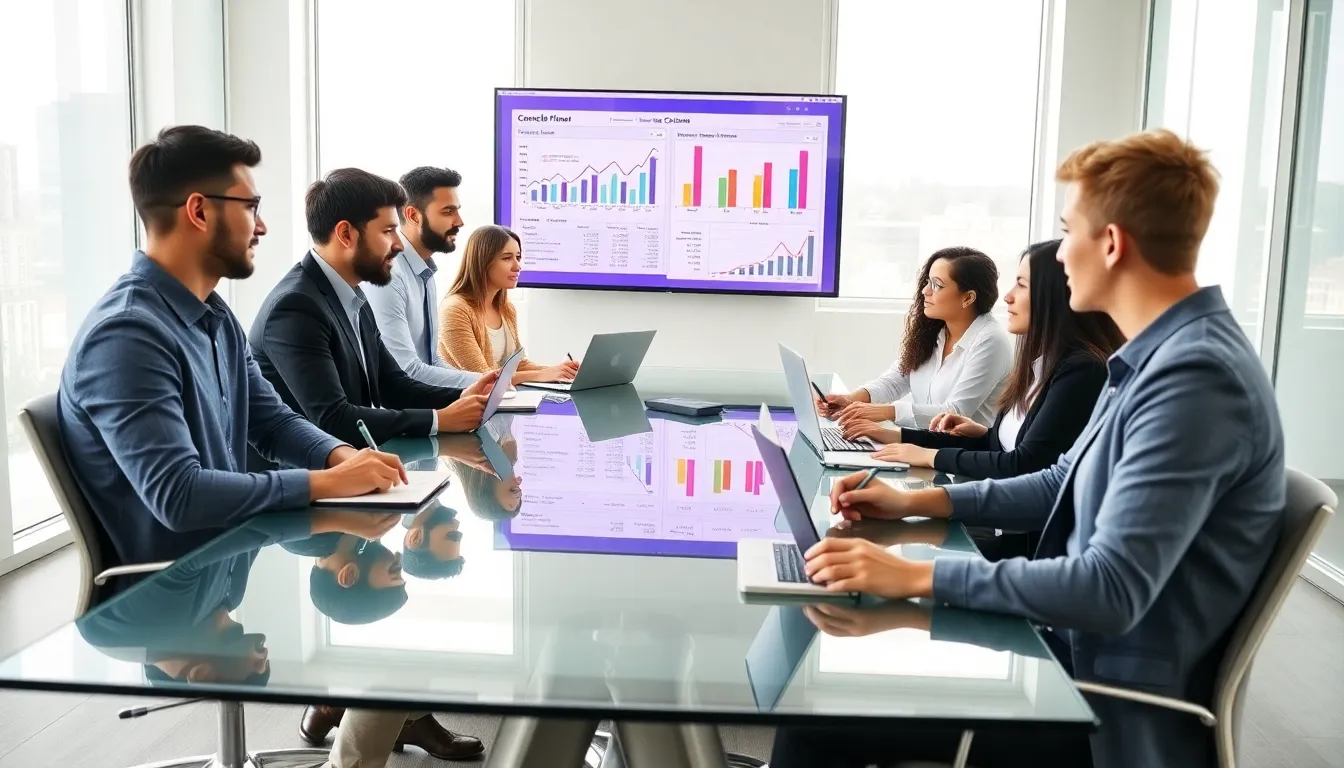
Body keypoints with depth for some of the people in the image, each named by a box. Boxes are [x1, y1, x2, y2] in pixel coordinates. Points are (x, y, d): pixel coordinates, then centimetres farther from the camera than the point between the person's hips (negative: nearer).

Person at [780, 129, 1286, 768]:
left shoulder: (1195, 376, -25)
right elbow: (1065, 487, 18)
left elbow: (1111, 591, -30)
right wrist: (919, 501, 10)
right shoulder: (1161, 356, 7)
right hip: (1076, 651, 9)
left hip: (1119, 707, -9)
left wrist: (918, 576, -28)